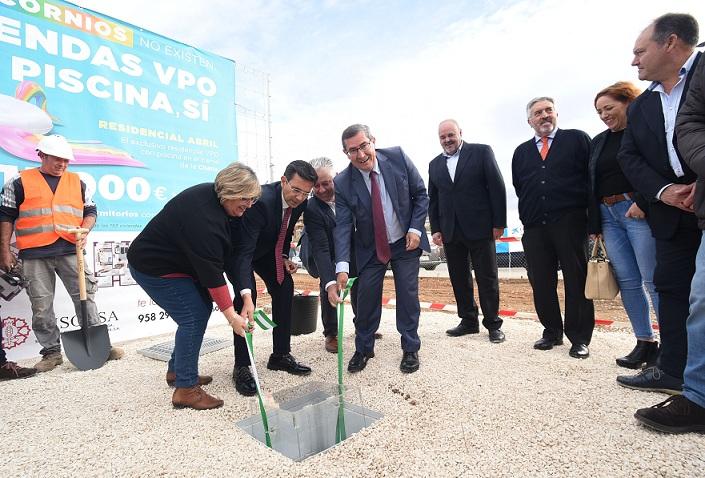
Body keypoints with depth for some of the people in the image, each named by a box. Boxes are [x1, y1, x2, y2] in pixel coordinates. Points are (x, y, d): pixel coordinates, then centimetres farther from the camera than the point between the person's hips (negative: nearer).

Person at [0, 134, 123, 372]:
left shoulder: (77, 182, 14)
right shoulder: (20, 182, 7)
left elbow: (90, 211, 16)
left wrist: (84, 230, -5)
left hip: (70, 251, 1)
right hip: (35, 255, -1)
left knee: (85, 298, 0)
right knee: (41, 306, 4)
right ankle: (52, 352, 16)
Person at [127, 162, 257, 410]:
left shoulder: (213, 196, -4)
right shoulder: (202, 215, -32)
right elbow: (211, 270, -33)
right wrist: (231, 316, -30)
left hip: (176, 261, 10)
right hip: (154, 268, -10)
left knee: (202, 308, 9)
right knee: (193, 317, -13)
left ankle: (176, 370, 23)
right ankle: (185, 389, -3)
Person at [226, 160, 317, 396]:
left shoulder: (300, 202, -17)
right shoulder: (261, 200, -40)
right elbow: (243, 251, -44)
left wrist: (284, 256, -8)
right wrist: (246, 297, -53)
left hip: (266, 247, 7)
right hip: (236, 247, -7)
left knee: (285, 287, -2)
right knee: (248, 293, -23)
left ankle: (281, 355, 11)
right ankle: (242, 366, -10)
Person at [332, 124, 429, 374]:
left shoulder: (397, 157, -13)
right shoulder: (343, 183, -15)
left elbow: (421, 194, -3)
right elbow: (343, 226, -17)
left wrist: (416, 228, -13)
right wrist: (342, 266, -28)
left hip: (405, 243, 0)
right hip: (370, 248, 0)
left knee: (408, 296, 4)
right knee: (366, 299, 3)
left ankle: (410, 349, 23)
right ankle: (363, 349, 25)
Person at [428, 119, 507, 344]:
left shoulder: (481, 152, 1)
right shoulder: (435, 164, 13)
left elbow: (497, 187, -3)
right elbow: (432, 200, 14)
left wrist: (499, 223, -7)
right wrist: (435, 229, 6)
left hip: (480, 228, -4)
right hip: (450, 231, 4)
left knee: (487, 278, 4)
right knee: (459, 279, 9)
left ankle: (493, 324, 17)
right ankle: (468, 321, 22)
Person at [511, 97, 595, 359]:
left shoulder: (578, 139, 8)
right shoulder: (521, 152, 17)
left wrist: (591, 212, -2)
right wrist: (528, 216, 9)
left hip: (570, 222, -3)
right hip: (535, 227, 3)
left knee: (577, 280, 2)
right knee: (540, 282, 5)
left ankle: (580, 338, 13)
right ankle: (552, 332, 19)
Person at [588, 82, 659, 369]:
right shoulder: (599, 141, 19)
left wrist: (643, 203, -20)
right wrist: (593, 224, 11)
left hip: (639, 211, -6)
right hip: (608, 216, 6)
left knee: (653, 279, -6)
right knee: (627, 280, 4)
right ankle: (645, 342, 12)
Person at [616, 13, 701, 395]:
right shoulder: (640, 107, 15)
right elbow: (629, 158, 7)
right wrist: (664, 191, -9)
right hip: (674, 210, 6)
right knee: (671, 287, 7)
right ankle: (673, 371, 16)